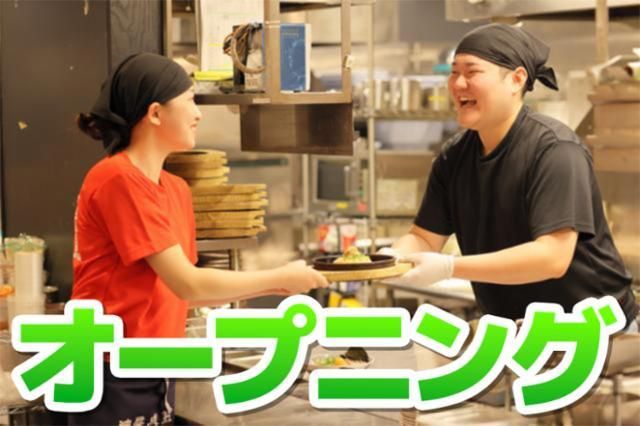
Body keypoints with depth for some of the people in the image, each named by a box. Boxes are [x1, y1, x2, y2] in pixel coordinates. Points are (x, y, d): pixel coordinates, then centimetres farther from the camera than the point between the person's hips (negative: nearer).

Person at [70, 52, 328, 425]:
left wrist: (273, 287, 4)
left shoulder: (177, 189, 8)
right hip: (116, 380, -8)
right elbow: (188, 285, -19)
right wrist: (280, 277, -9)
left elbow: (180, 293, 11)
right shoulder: (119, 179, -17)